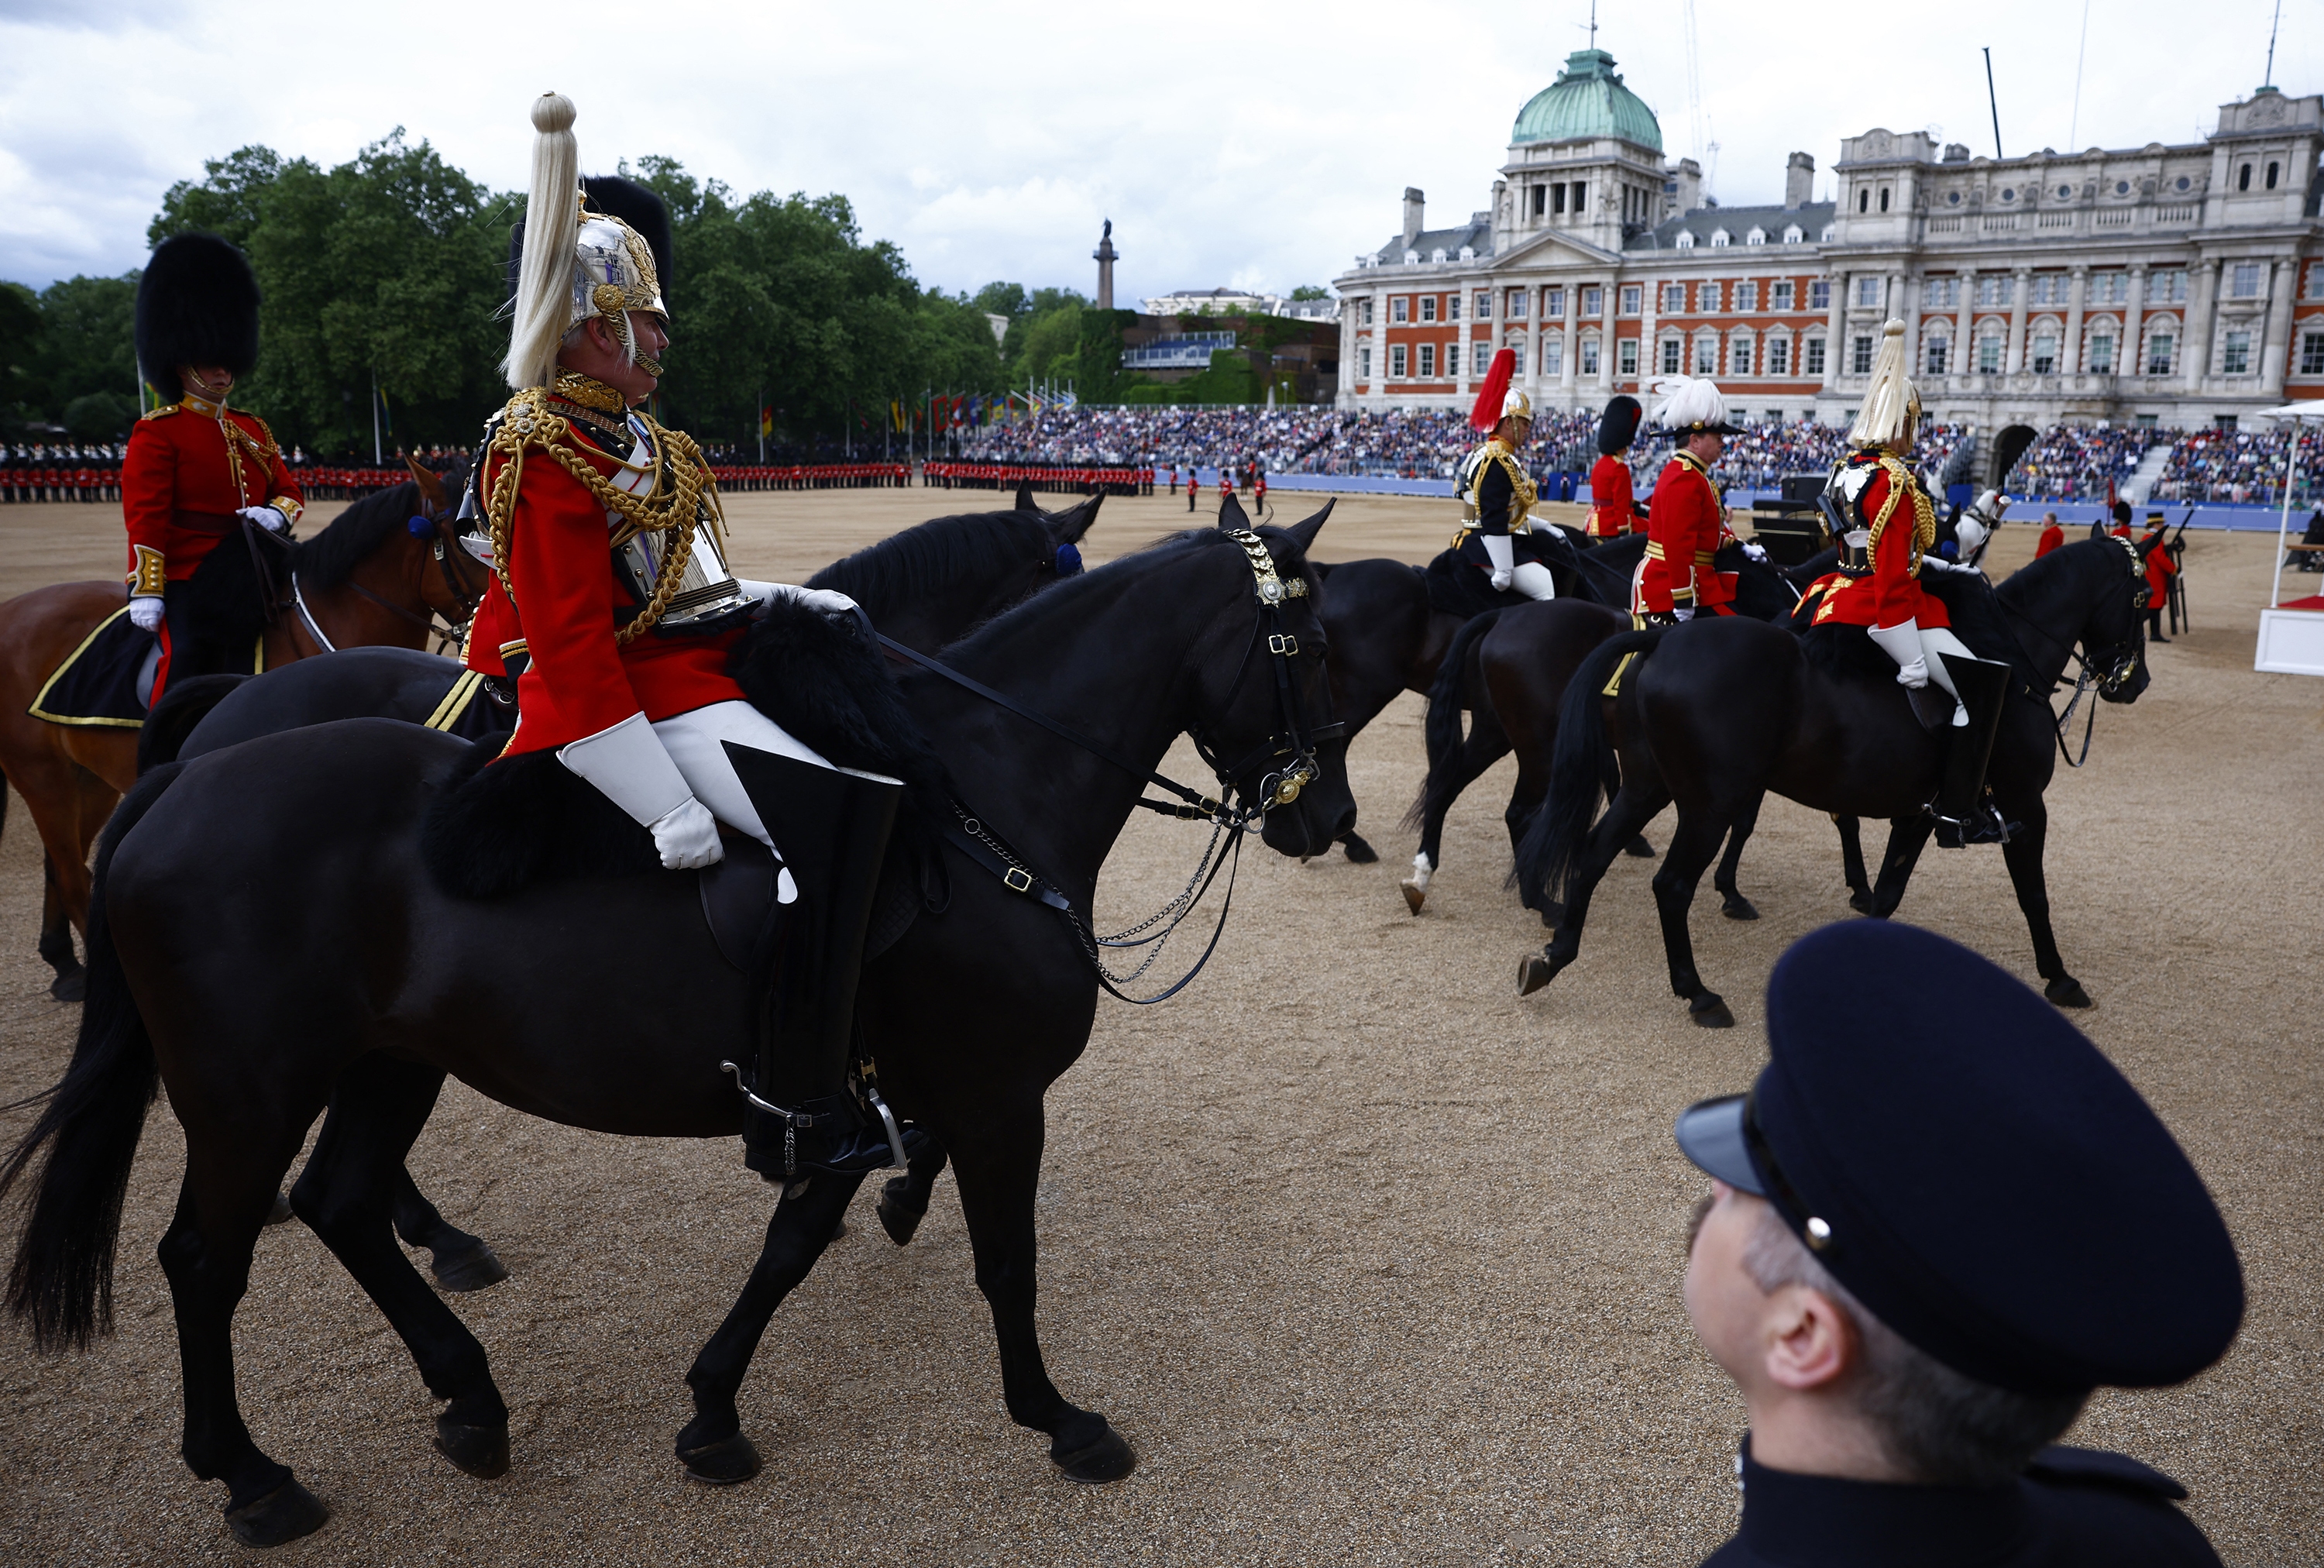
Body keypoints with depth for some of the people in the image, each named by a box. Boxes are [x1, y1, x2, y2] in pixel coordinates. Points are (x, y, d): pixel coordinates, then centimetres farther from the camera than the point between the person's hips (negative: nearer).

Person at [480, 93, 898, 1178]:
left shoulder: (620, 430, 16)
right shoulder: (546, 452, -15)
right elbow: (573, 646, -22)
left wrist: (779, 601, 9)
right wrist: (670, 807, -25)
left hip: (696, 667, 11)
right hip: (646, 703, -11)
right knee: (844, 814, -25)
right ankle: (795, 1111, -21)